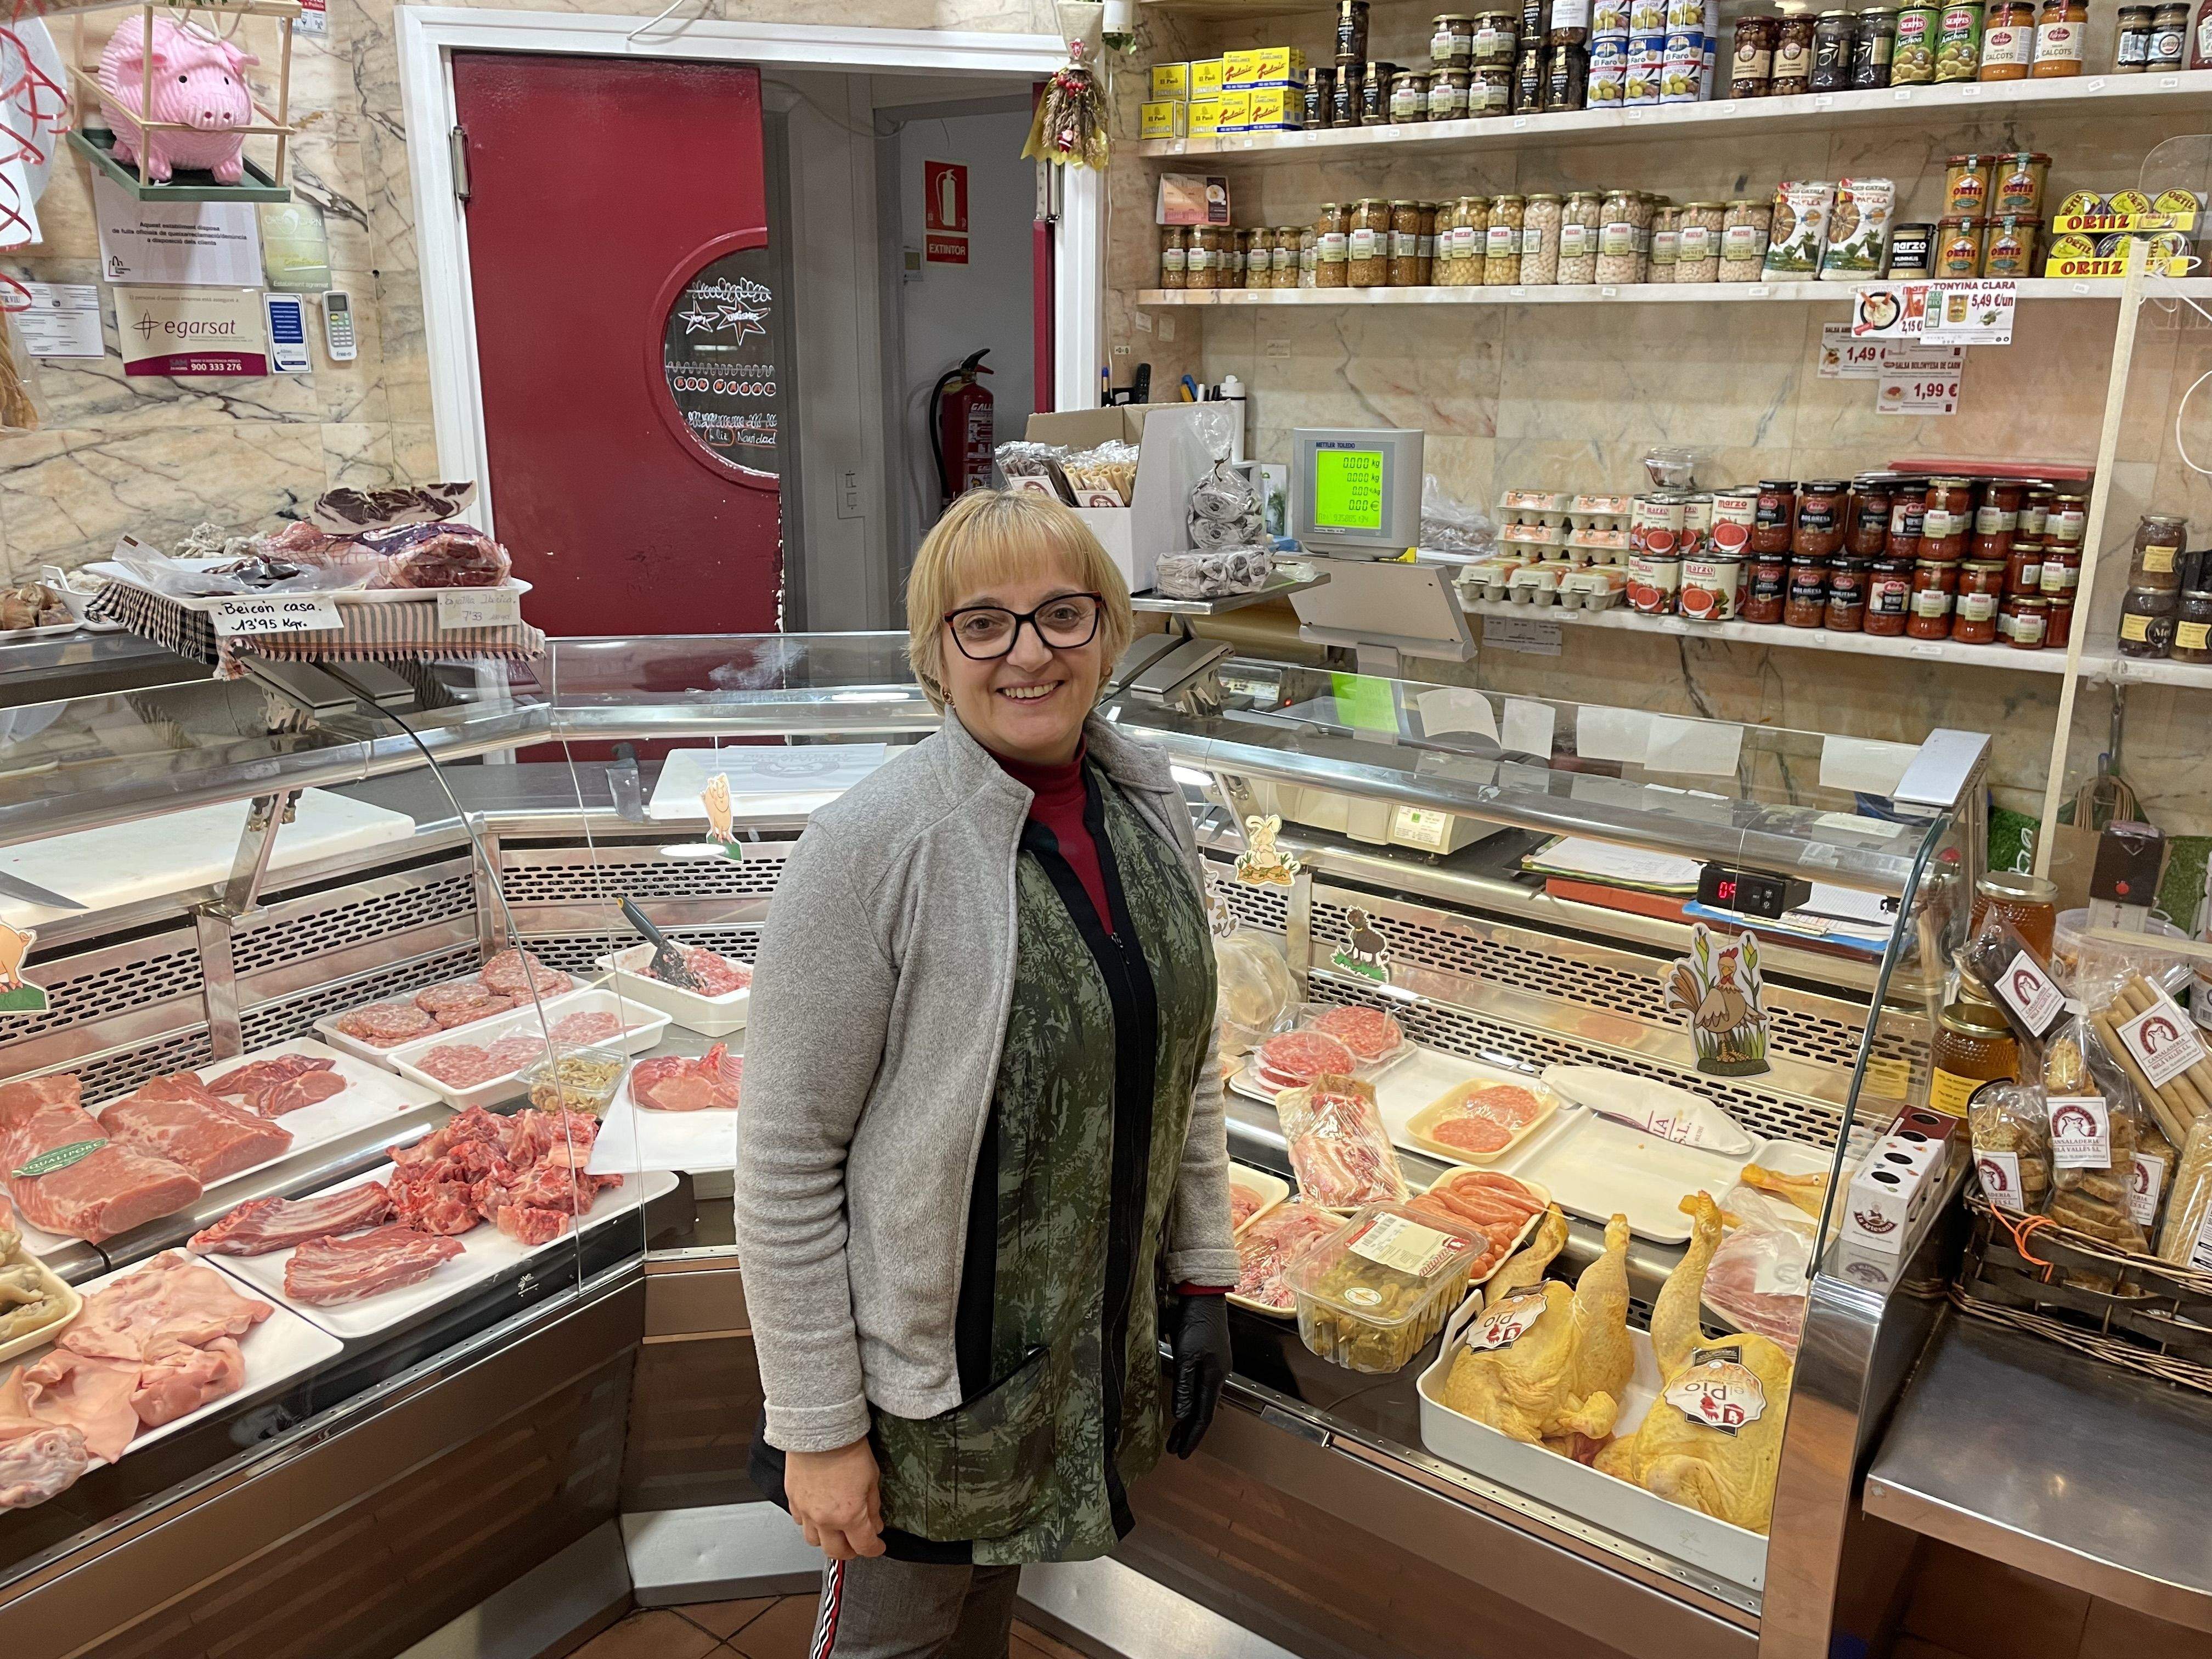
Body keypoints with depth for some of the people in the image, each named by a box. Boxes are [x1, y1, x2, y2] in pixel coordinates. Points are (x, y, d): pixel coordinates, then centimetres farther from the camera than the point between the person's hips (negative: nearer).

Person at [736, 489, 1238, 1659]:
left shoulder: (1147, 807, -3)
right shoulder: (872, 848, -23)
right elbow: (785, 1158, -20)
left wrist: (1202, 1276, 9)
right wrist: (816, 1427, -16)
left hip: (1104, 1337, 5)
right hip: (924, 1371, -5)